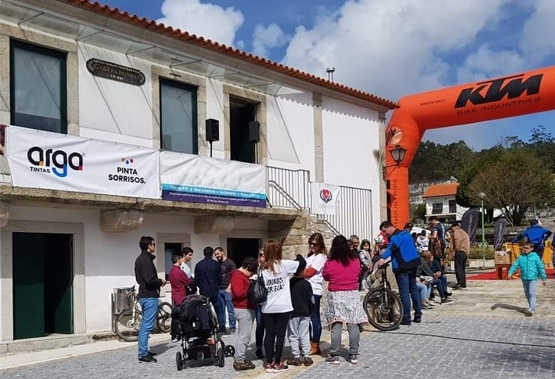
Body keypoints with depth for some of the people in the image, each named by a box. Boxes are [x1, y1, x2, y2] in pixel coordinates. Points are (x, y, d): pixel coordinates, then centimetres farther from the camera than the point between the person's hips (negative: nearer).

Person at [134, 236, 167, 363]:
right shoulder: (146, 260, -17)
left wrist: (158, 282, 13)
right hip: (150, 296, -11)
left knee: (144, 324, 15)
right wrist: (161, 282, -7)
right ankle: (143, 354, -5)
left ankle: (143, 351, 22)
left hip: (144, 294, 11)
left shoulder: (140, 259, 15)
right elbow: (150, 280, -25)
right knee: (147, 325, -7)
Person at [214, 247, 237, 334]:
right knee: (220, 310, 6)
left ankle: (232, 327, 6)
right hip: (219, 290, 6)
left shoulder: (230, 263, -2)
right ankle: (222, 327, 13)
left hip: (227, 290, -6)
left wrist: (229, 288, -11)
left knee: (230, 309, -2)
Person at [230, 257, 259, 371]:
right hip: (244, 309, -11)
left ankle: (239, 359, 24)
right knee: (244, 336, -7)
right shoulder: (237, 276, -16)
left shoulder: (241, 275, 17)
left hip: (246, 308, 11)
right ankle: (240, 362, -3)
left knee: (241, 335, 16)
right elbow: (238, 293, -27)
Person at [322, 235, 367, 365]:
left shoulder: (330, 263, -12)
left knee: (336, 326, 1)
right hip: (352, 295, 2)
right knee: (354, 325, 7)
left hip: (335, 296, -2)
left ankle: (334, 355, 3)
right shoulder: (355, 260, -4)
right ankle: (353, 354, 11)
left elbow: (325, 276, 4)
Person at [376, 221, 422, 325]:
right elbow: (413, 246, 28)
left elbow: (391, 247, -35)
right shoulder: (406, 233, 15)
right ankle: (418, 315, 21)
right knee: (414, 289, 16)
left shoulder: (396, 237, -15)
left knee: (404, 292, -6)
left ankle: (406, 318, -5)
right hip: (413, 263, 10)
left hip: (402, 267, -10)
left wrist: (383, 258, -50)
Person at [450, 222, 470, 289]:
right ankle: (463, 283, 13)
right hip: (466, 252, 10)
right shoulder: (464, 233, 30)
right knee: (462, 268, 13)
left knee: (458, 267, -15)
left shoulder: (457, 232, 1)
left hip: (460, 251, -10)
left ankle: (460, 282, -26)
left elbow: (457, 241, -15)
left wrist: (456, 249, -11)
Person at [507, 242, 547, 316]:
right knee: (527, 293, 13)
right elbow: (515, 265, 0)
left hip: (533, 278, -5)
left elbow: (541, 267, -1)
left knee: (531, 293, -14)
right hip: (524, 278, 5)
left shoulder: (535, 257, -5)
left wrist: (543, 278, 1)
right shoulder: (521, 257, 4)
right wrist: (510, 273, -15)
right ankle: (532, 307, 28)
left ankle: (531, 309, -18)